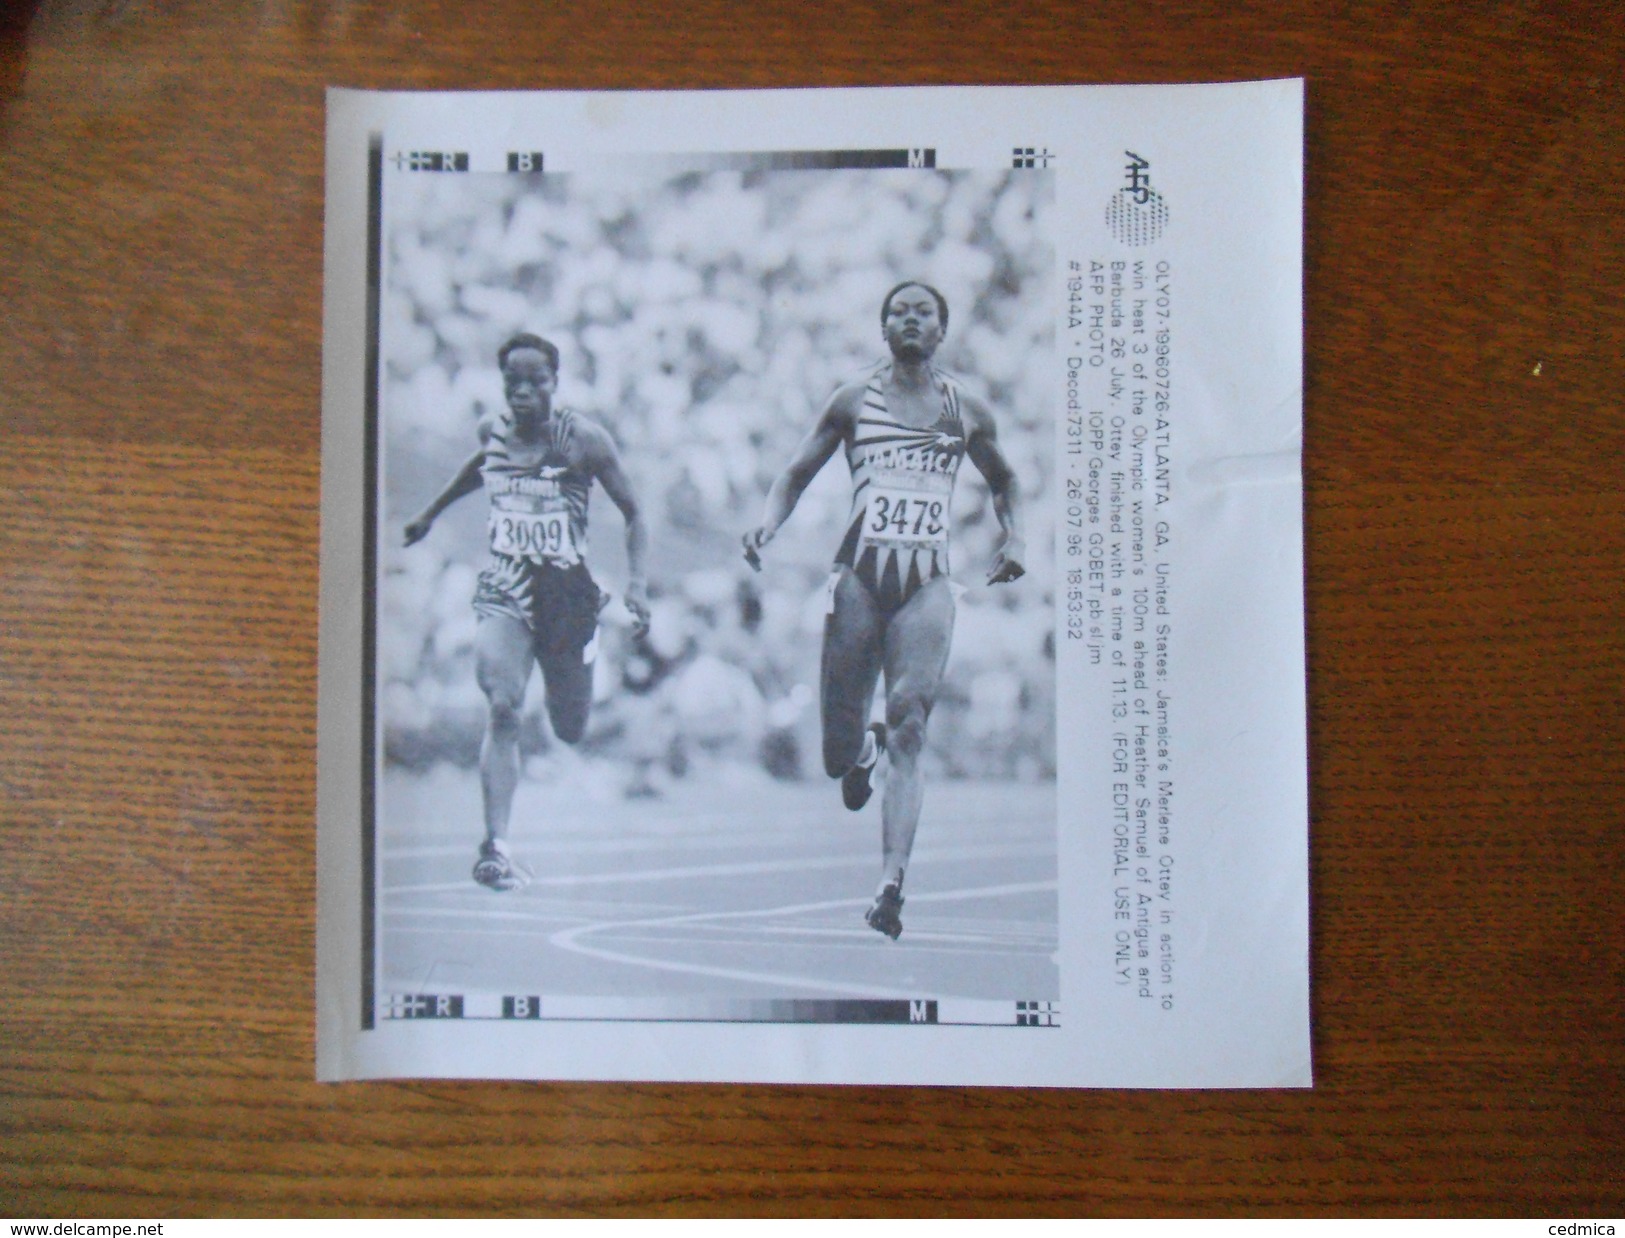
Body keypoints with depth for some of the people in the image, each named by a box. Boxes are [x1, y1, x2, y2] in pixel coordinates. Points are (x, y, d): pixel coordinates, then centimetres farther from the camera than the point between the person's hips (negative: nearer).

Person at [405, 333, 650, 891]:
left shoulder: (583, 439, -10)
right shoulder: (492, 431, 2)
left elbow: (633, 513, -5)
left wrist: (635, 584, -16)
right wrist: (431, 511, 33)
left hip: (567, 590, -1)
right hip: (504, 589, 2)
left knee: (571, 731, 11)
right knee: (502, 708, -20)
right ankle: (495, 846, -18)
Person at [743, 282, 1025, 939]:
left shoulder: (967, 410, 15)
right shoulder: (854, 400, 12)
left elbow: (1003, 480, 30)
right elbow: (798, 471, 12)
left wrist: (1012, 539, 13)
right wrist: (768, 522, -8)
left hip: (927, 583, 0)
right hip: (860, 574, 0)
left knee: (908, 731, -14)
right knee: (838, 751, 2)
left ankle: (890, 885, -15)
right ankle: (861, 749, 40)